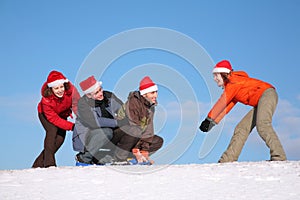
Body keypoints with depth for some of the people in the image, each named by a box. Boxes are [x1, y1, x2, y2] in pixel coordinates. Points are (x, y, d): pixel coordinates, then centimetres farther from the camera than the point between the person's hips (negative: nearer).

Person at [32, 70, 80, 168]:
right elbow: (54, 119, -34)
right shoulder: (46, 100, -37)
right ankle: (49, 163, -28)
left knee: (60, 137, -9)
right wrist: (72, 126, -42)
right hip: (45, 114, -3)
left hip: (63, 114, 3)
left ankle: (38, 164, 2)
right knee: (52, 130, -29)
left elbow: (77, 106, -35)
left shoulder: (71, 90, -34)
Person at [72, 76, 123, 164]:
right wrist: (117, 122, -31)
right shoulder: (83, 103, -19)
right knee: (106, 132, -32)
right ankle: (84, 157, -15)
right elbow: (93, 122, -31)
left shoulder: (109, 96, -4)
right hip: (85, 136, -6)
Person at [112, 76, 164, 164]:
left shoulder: (151, 105, 1)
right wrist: (136, 152, -28)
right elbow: (134, 128, -27)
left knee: (159, 141, 1)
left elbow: (148, 129, 1)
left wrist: (145, 151, -7)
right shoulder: (133, 103, -23)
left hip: (136, 137, 8)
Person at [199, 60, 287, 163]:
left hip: (267, 94, -10)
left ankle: (279, 157, -39)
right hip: (260, 103, 10)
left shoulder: (233, 82, -6)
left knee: (262, 125, -31)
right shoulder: (230, 88, 22)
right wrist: (213, 122, 13)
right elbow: (227, 107, 20)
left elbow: (222, 102, -9)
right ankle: (228, 159, 6)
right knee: (242, 128, 7)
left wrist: (209, 118, -5)